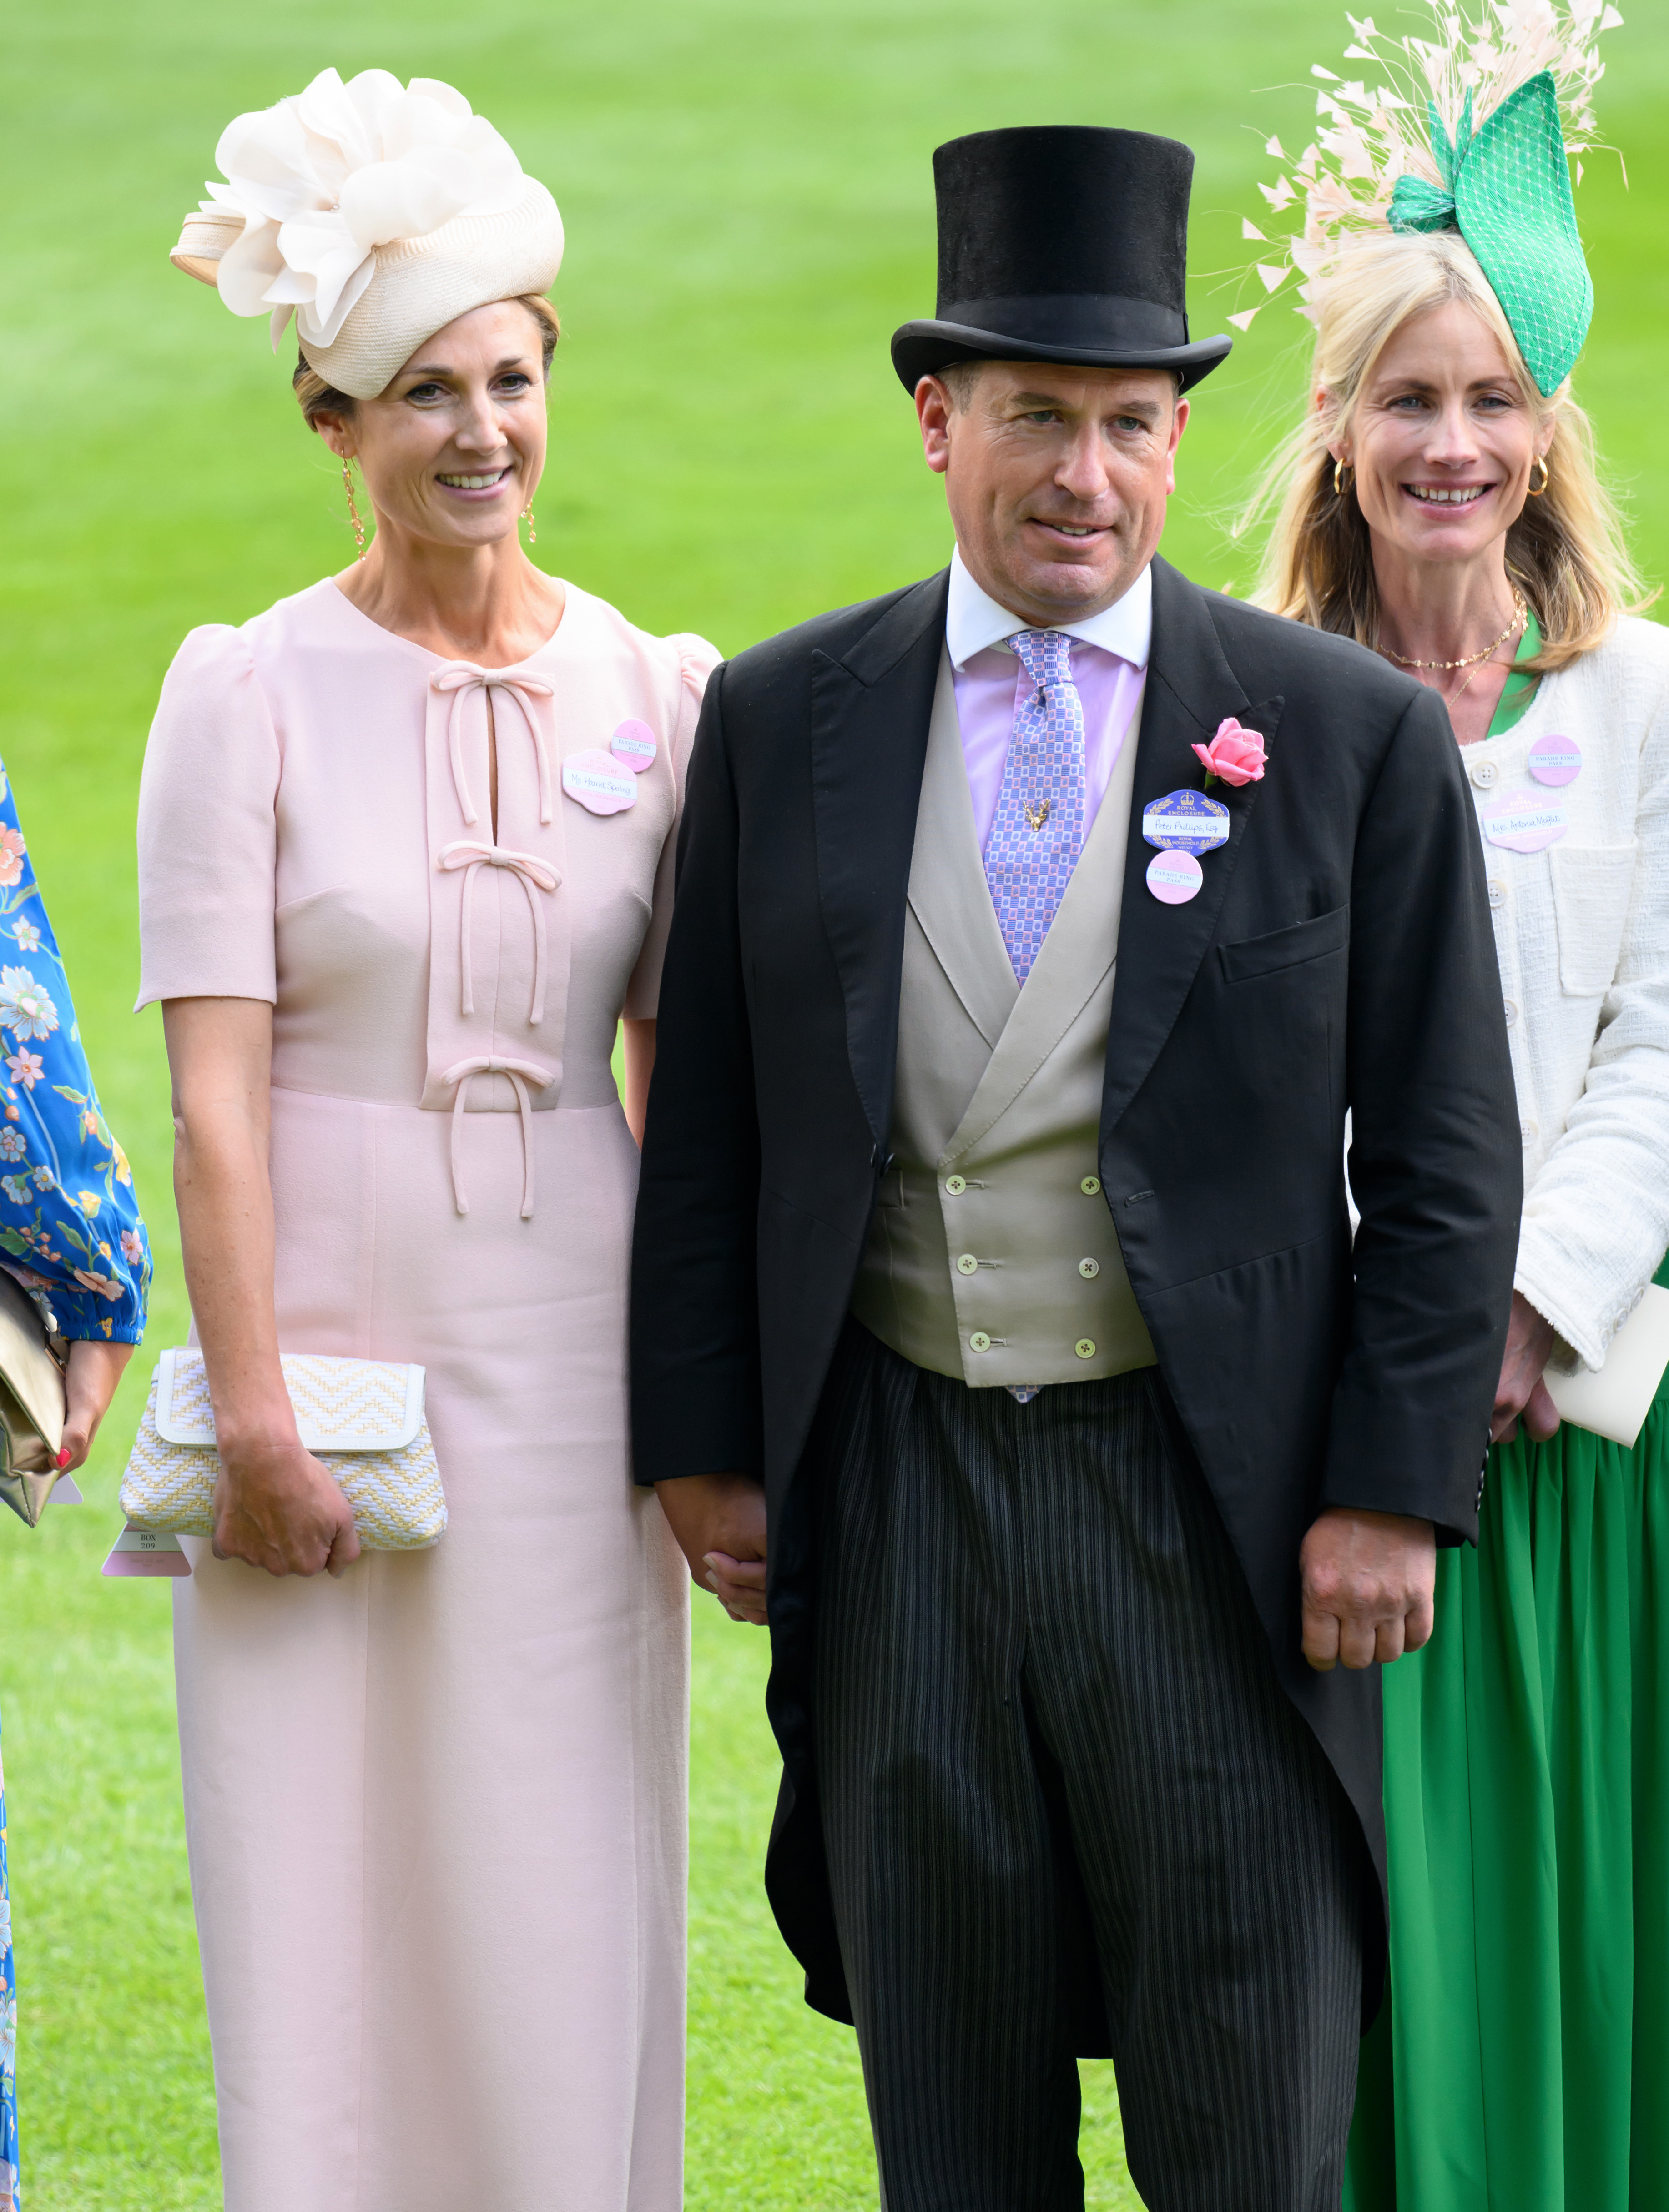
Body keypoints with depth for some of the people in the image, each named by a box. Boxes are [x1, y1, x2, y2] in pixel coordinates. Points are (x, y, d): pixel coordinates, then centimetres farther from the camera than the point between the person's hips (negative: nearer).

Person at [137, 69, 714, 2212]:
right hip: (332, 1315, -2)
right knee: (329, 1897, 1)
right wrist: (254, 1416, -13)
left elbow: (681, 1065, 9)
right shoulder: (252, 692, -3)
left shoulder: (653, 689, 5)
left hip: (570, 1343, 2)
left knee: (563, 1908, 4)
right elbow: (214, 1089, -7)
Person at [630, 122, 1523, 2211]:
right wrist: (701, 1444, 4)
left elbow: (1442, 1152, -1)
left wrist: (1394, 1490, -7)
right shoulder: (779, 721, 5)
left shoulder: (1349, 734, -2)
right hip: (895, 1477, 2)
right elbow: (705, 1123, 9)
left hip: (1216, 1491, -2)